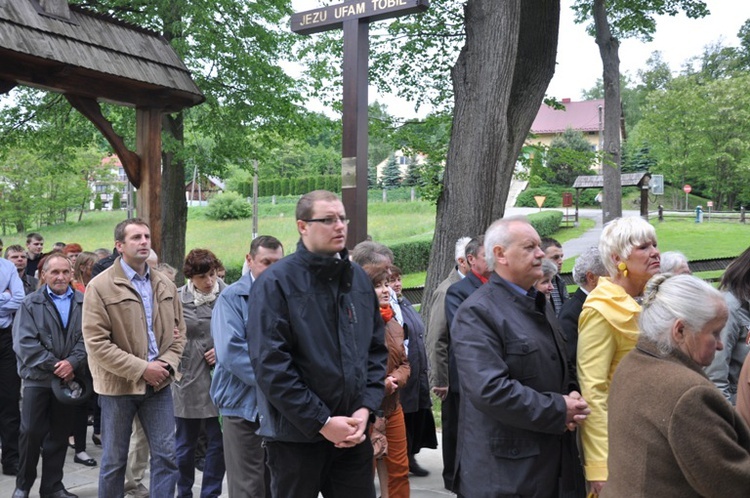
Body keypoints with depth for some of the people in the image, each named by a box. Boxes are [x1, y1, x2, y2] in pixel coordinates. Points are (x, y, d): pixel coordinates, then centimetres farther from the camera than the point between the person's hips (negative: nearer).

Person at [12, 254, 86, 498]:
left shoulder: (84, 303, 4)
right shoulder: (31, 304, 1)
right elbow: (25, 342, -8)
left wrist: (72, 363, -17)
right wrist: (54, 365, -13)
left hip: (68, 377, 2)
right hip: (37, 377, -2)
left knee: (60, 434, 9)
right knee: (31, 432, 0)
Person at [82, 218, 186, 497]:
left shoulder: (165, 285, 6)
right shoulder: (100, 286, -9)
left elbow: (178, 330, 12)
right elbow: (96, 342, -15)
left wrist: (167, 363, -7)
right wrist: (141, 369, -17)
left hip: (158, 383, 4)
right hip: (118, 384, -4)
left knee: (166, 455, 6)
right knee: (114, 459, 10)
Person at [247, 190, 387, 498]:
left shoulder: (359, 279, 9)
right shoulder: (275, 284, -10)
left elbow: (376, 350, 10)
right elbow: (270, 365, -16)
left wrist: (365, 408, -4)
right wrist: (322, 422, -16)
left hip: (353, 431, 5)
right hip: (296, 435, -4)